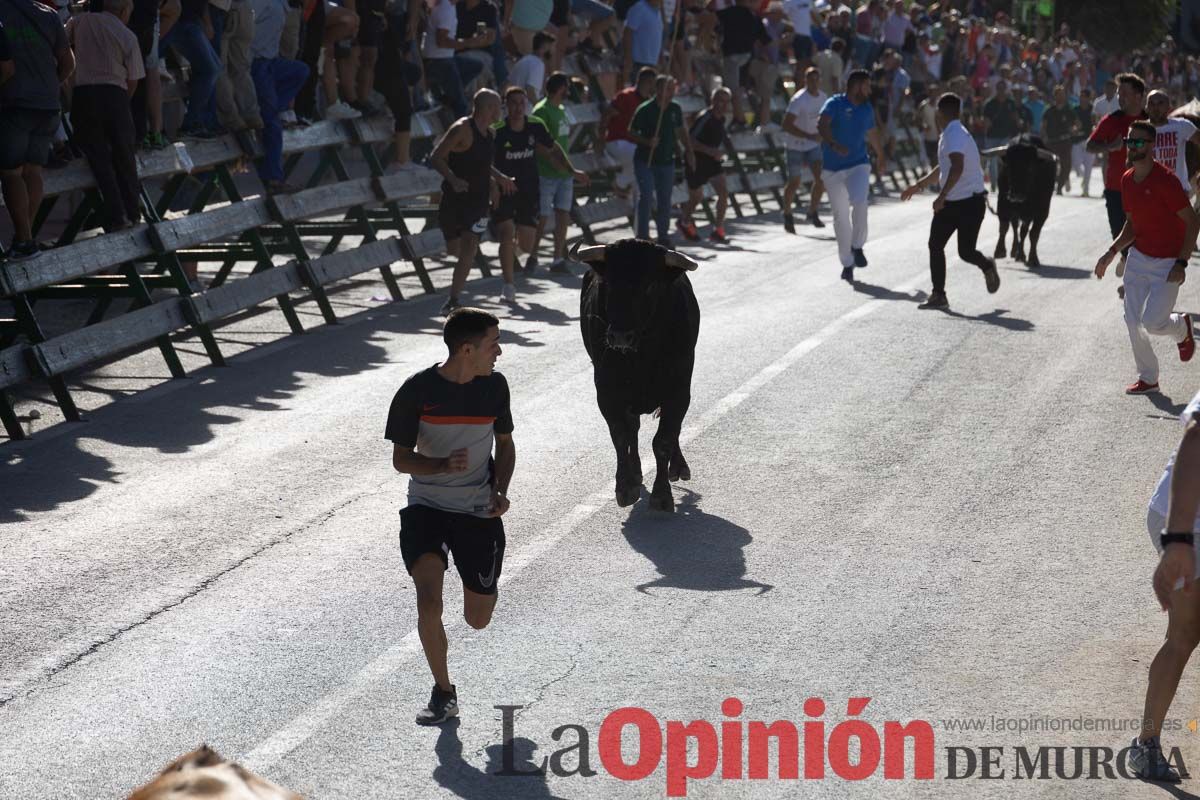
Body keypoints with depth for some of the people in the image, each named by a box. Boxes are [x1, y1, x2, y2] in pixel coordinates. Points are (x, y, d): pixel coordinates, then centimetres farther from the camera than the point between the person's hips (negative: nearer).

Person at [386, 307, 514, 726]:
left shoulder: (494, 385, -3)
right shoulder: (417, 390, -13)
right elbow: (400, 459, -6)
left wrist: (500, 490, -6)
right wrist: (443, 465, -25)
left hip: (479, 511, 2)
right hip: (426, 507, -2)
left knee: (478, 620, 7)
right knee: (428, 598, -23)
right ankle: (443, 693, -4)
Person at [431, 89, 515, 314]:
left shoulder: (488, 132, 10)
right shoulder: (462, 129, -14)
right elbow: (436, 158, -17)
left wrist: (499, 177, 26)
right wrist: (453, 179, -30)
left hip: (478, 200, 5)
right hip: (455, 199, -5)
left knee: (468, 250, -10)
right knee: (454, 249, 4)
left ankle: (452, 300, -9)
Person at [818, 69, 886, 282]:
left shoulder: (867, 109, 9)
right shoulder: (835, 104, -9)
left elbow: (872, 133, 28)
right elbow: (822, 125, -27)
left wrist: (881, 155, 41)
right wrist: (833, 144, -44)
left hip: (858, 165, 3)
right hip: (833, 168, -2)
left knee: (859, 203, -24)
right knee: (840, 216, 3)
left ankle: (857, 246, -4)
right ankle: (847, 263, 15)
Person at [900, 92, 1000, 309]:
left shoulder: (954, 135, -18)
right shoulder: (949, 135, 15)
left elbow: (957, 168, -31)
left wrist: (942, 196, -31)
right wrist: (918, 185, 35)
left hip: (970, 203, -9)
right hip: (951, 203, 9)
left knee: (966, 252, -5)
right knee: (935, 246, 1)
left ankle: (987, 266, 28)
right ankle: (938, 295, 4)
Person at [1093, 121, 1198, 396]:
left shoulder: (1165, 179, -19)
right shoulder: (1127, 180, 4)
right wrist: (1111, 252, 2)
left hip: (1168, 264, -6)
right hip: (1138, 258, 6)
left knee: (1151, 323, -12)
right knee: (1133, 322, 2)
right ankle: (1147, 378, 18)